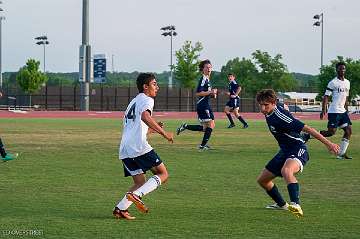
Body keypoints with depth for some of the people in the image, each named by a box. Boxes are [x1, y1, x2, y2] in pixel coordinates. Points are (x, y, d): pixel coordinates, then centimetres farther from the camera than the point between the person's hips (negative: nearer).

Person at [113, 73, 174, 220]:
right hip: (139, 146, -8)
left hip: (125, 150, 8)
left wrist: (151, 129, 41)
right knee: (163, 174, 0)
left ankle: (120, 208, -3)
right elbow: (145, 116, -21)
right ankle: (136, 195, -18)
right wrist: (164, 133, -21)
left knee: (140, 183, 13)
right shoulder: (146, 100, 1)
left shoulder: (133, 102, 30)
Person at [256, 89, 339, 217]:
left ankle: (296, 205, -55)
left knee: (286, 171, -42)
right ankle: (281, 204, 36)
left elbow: (306, 128, -25)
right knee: (262, 180, 15)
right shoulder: (268, 113, 2)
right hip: (285, 151, 10)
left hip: (298, 150, -10)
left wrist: (328, 143, -26)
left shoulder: (279, 116, -25)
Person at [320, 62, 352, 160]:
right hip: (334, 111, -8)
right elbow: (326, 97, -11)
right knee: (331, 132, -13)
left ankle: (341, 153, 3)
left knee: (348, 131, 0)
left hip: (343, 111, 8)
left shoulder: (347, 83, 14)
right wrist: (323, 110, -20)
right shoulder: (333, 83, -8)